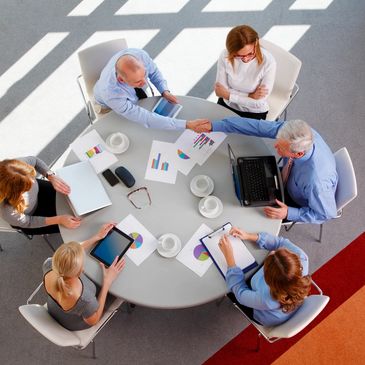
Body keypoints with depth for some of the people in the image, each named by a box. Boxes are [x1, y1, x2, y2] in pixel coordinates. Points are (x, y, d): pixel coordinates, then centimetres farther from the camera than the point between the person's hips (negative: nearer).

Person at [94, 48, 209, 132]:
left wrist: (165, 91, -28)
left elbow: (153, 71, -11)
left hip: (138, 95, 4)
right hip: (111, 107, -4)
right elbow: (147, 119, -47)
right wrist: (187, 125, -49)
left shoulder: (140, 55, -37)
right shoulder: (110, 93, -47)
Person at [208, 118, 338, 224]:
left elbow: (326, 214, -27)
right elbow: (257, 126, -29)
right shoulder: (294, 132, -33)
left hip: (302, 204, -5)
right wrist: (214, 126, -29)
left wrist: (288, 213, -31)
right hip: (291, 180, 5)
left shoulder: (316, 181, -45)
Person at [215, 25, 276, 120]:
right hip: (226, 106, 2)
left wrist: (228, 95, -17)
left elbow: (259, 103, -18)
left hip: (254, 113, -2)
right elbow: (220, 92, -12)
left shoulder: (268, 62, -21)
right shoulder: (225, 56, -16)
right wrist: (250, 96, -17)